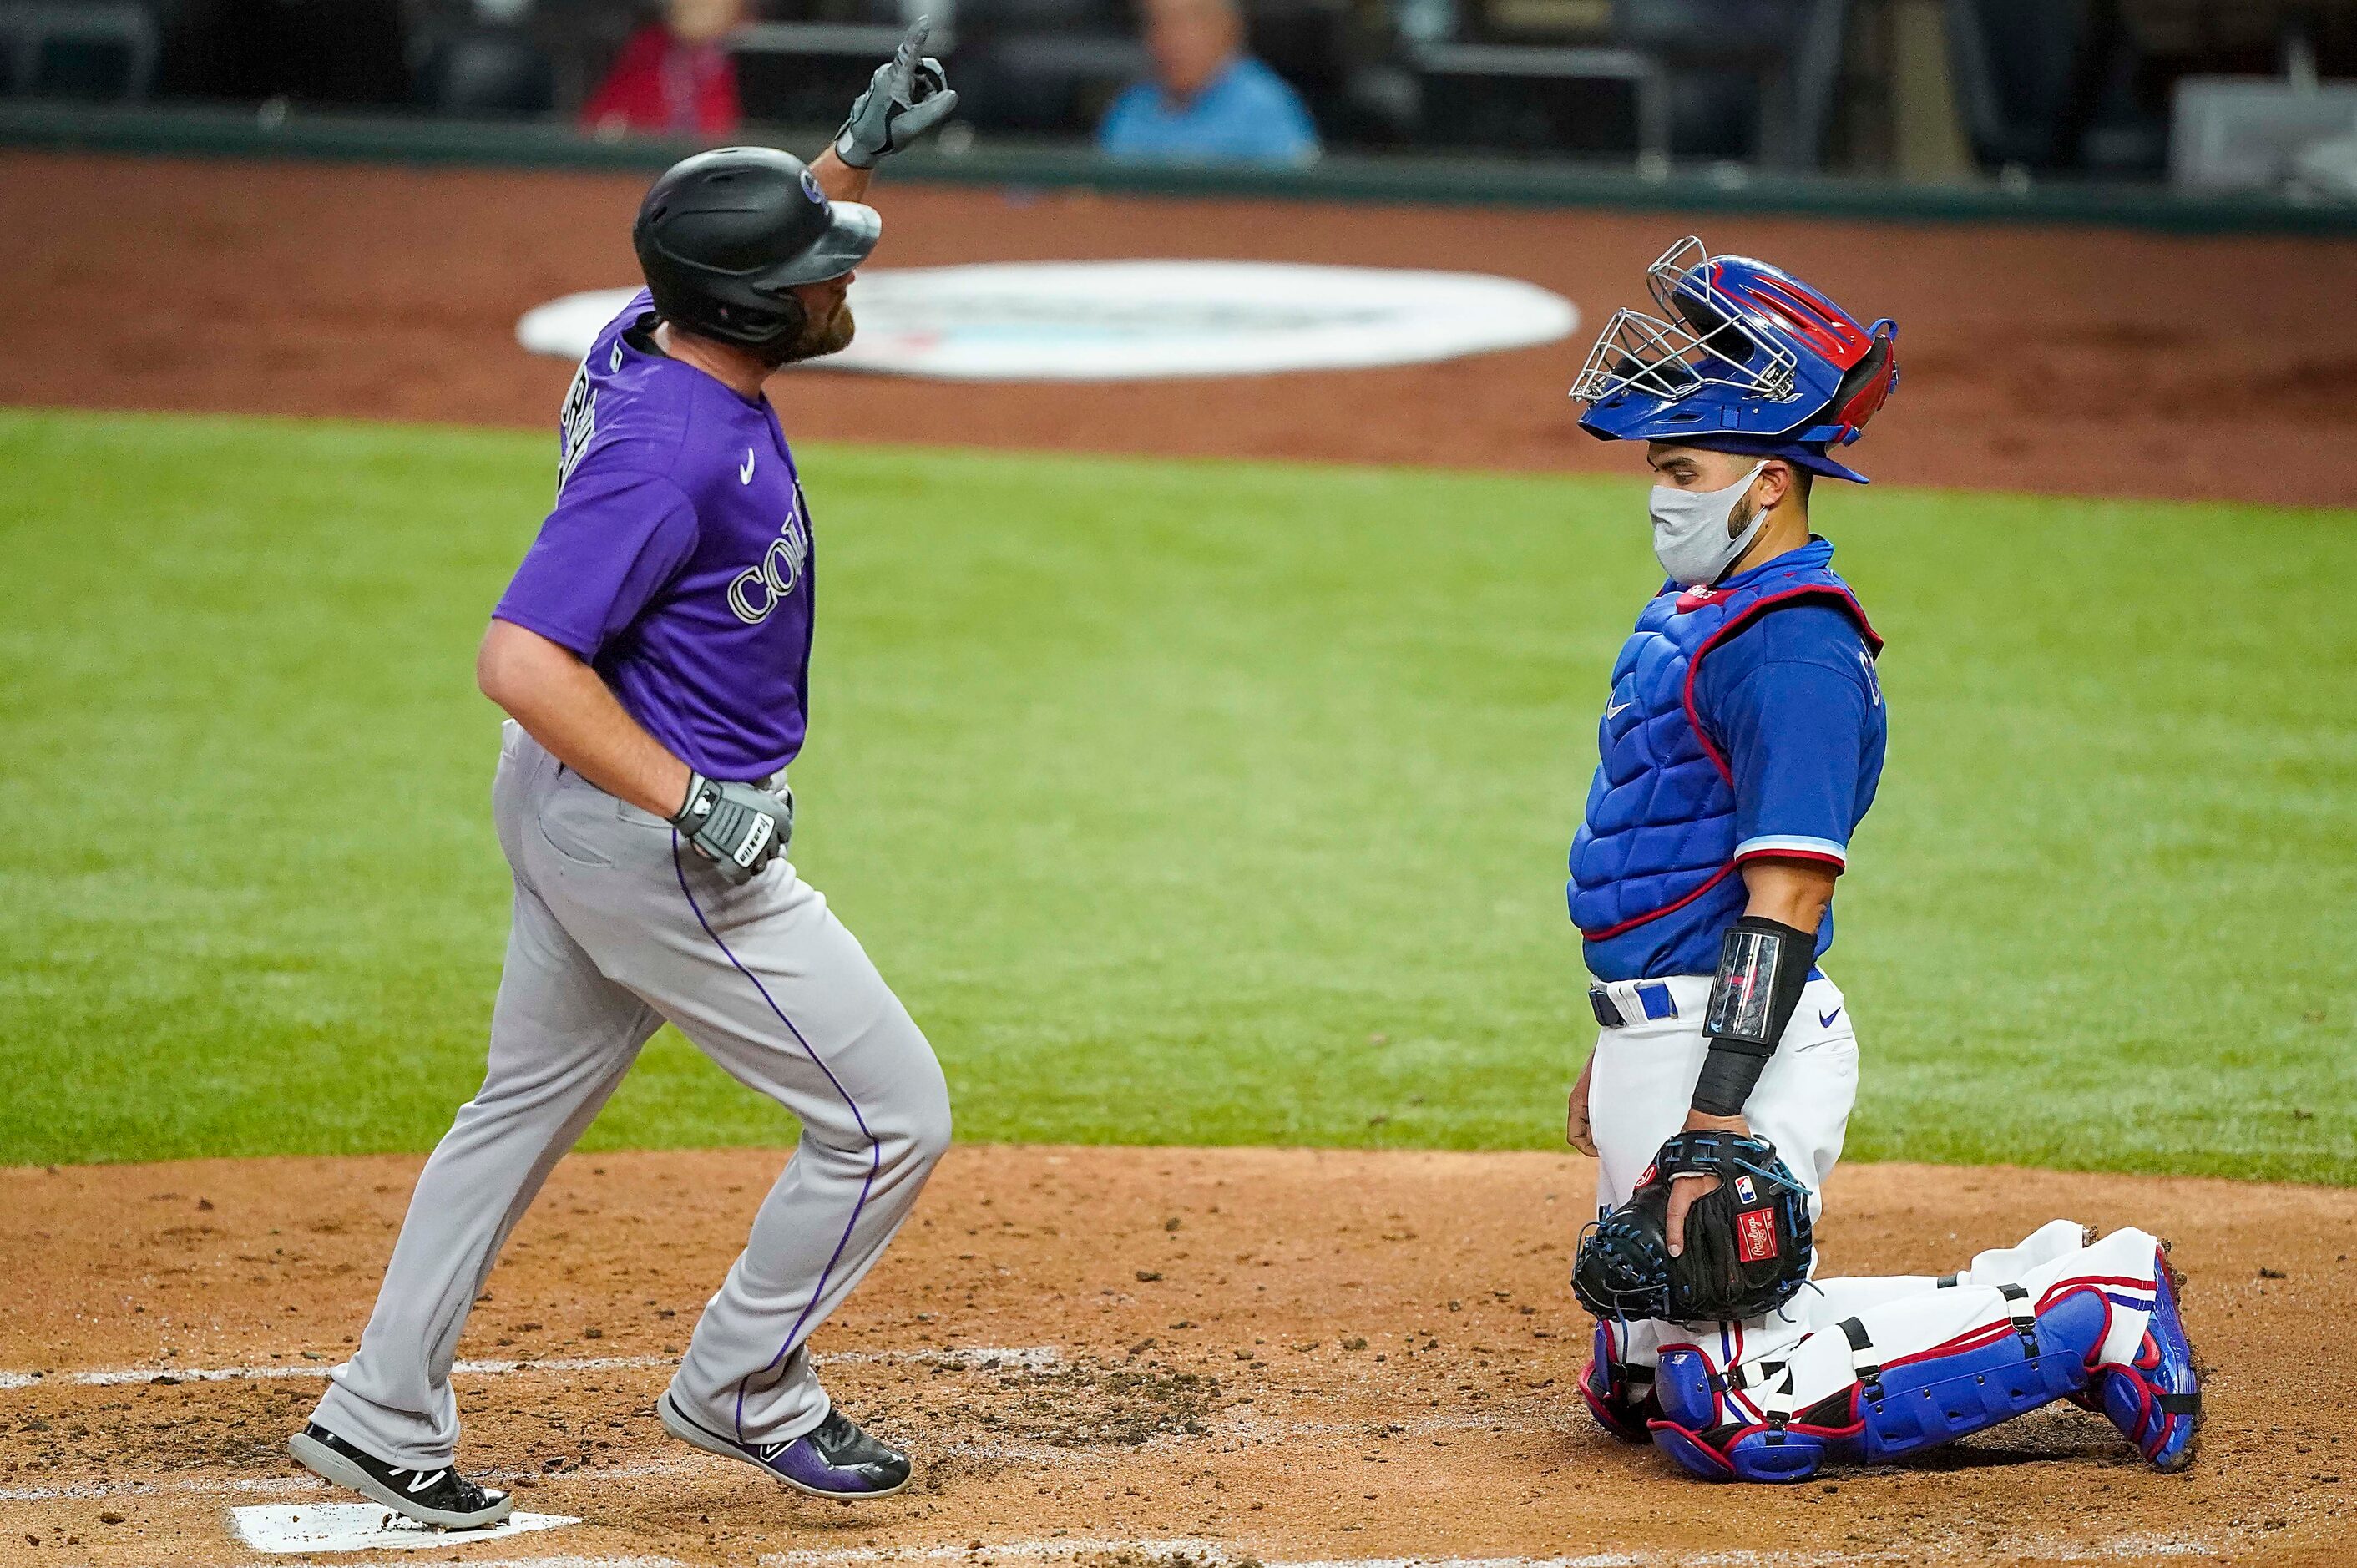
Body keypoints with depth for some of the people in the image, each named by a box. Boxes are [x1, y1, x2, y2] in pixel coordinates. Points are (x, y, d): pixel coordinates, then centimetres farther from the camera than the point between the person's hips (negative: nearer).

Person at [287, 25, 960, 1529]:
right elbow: (521, 661, -31)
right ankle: (744, 1391, 17)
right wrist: (694, 810, -30)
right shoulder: (673, 449, -29)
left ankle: (380, 1419, 29)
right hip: (648, 840, -10)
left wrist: (856, 154, 11)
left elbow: (775, 230, 25)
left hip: (587, 803, 10)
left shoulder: (649, 338, -1)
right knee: (893, 1115, 1)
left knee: (527, 1107, 22)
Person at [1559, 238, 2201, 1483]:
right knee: (1638, 1389, 16)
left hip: (1741, 1044, -10)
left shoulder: (1793, 643, -18)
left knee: (1741, 1419, -13)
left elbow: (1785, 898, -24)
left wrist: (1715, 1124, -28)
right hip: (1658, 1037, 10)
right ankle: (2030, 1289, 21)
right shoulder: (1691, 614, 14)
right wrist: (1620, 1053, 26)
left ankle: (2096, 1310, 0)